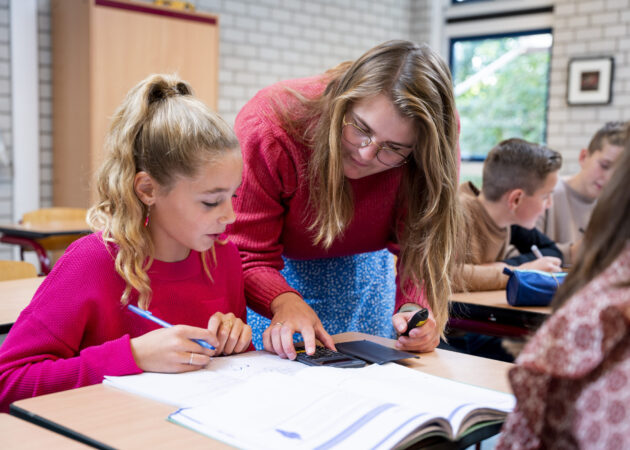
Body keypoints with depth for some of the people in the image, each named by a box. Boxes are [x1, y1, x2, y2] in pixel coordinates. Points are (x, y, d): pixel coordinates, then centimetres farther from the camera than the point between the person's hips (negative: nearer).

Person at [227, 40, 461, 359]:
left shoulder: (433, 151, -29)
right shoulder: (268, 129, -37)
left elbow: (420, 247, -25)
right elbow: (249, 256, -34)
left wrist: (414, 308, -45)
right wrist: (285, 302, -54)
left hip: (358, 261, 3)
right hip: (275, 265, -2)